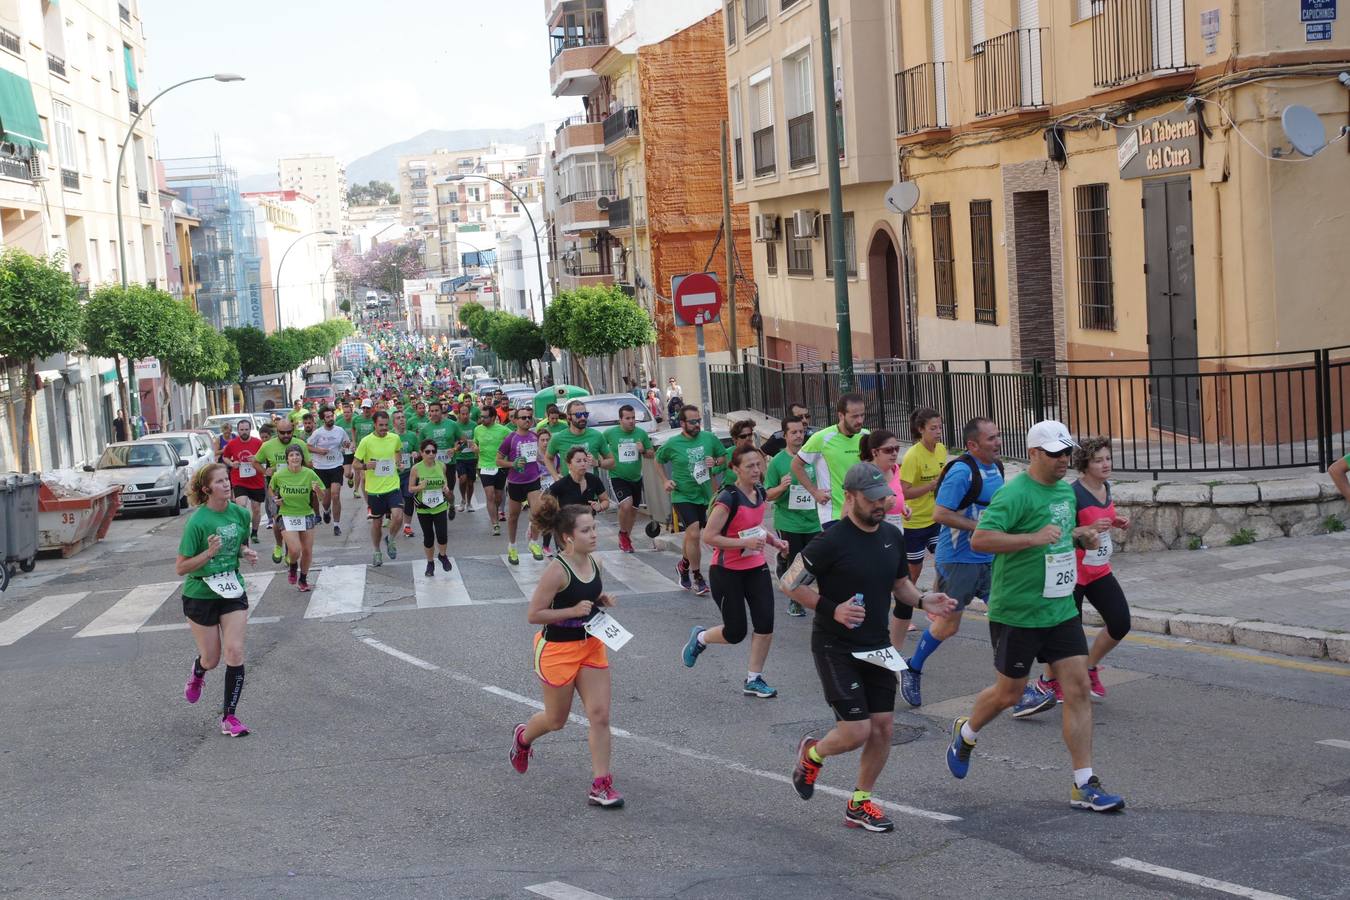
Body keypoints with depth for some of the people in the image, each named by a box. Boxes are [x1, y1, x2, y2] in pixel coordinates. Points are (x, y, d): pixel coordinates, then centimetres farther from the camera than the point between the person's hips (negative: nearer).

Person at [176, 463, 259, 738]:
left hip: (232, 591, 4)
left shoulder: (240, 514, -3)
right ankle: (197, 673, 47)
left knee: (235, 654, -7)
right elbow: (180, 568, -16)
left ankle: (229, 717, 3)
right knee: (211, 658, 9)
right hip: (200, 595, -4)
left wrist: (246, 552, -4)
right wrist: (209, 553, -29)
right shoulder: (198, 522, -20)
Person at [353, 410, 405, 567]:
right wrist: (365, 466, -25)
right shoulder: (366, 441, -9)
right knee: (377, 522, 10)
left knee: (398, 516, -18)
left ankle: (390, 540, 11)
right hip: (374, 488, -1)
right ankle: (377, 552, 32)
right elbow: (356, 464, -4)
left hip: (392, 486, 1)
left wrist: (397, 463, 5)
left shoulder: (395, 438, 1)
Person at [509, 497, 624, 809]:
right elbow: (533, 615, -21)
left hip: (591, 646, 6)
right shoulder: (557, 571, -24)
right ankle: (523, 737, 47)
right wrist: (574, 610, -26)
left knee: (600, 715, -2)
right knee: (556, 720, 14)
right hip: (558, 650, -6)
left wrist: (602, 599, -2)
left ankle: (601, 786, 4)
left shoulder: (593, 563, -2)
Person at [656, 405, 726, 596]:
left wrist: (715, 462, -10)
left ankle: (684, 565, 43)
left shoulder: (709, 438, -3)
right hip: (683, 496, -4)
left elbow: (723, 456, 11)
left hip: (703, 495, 4)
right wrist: (666, 480, -2)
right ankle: (697, 577, -2)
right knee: (694, 534, -14)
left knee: (691, 534, 16)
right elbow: (658, 460, 9)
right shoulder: (672, 444, -9)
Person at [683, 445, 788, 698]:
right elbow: (709, 537, -22)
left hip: (756, 568, 7)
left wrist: (773, 541, 5)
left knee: (765, 624, -3)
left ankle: (754, 680, 11)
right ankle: (699, 637, 32)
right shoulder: (729, 499, -21)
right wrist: (745, 543, -27)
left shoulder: (760, 492, 3)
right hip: (727, 571, -7)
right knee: (735, 633, 0)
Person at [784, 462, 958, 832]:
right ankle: (812, 753, 23)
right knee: (856, 732, -11)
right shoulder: (832, 542, -17)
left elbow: (899, 583, 19)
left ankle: (859, 804, 22)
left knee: (883, 728, 5)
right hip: (836, 648, -7)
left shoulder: (891, 535, 4)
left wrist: (922, 601, -2)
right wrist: (831, 609, -22)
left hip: (876, 647, 7)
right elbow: (790, 583, -11)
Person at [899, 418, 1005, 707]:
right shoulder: (962, 471, -19)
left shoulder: (997, 467, 8)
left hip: (990, 559, 7)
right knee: (948, 625, 5)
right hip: (958, 560, -7)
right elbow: (940, 514, -23)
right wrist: (981, 527, -22)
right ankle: (912, 670, 28)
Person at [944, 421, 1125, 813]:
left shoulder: (1066, 491, 10)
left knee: (1078, 689, -1)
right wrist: (1033, 538, -30)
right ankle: (965, 734, 38)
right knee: (1009, 693, 6)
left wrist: (1081, 535, 7)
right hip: (1017, 614, -7)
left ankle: (1084, 786, 3)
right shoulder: (1015, 494, -17)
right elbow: (980, 539, -26)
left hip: (1061, 609, 7)